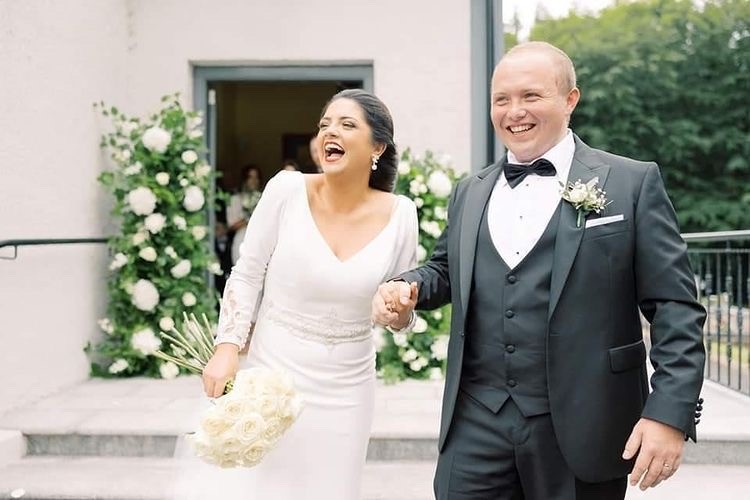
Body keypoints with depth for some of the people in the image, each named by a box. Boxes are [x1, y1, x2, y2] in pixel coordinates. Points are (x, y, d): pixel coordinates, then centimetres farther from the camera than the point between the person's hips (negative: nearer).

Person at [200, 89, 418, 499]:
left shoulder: (399, 214, -7)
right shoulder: (287, 189, -10)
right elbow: (246, 276, -2)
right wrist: (227, 348, -11)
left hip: (343, 392, 2)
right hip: (270, 376, -1)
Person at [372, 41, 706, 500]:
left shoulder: (633, 183, -2)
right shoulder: (470, 192, 12)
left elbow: (675, 308, -5)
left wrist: (670, 413, -14)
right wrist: (406, 289, 2)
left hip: (582, 429, -3)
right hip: (477, 425, 3)